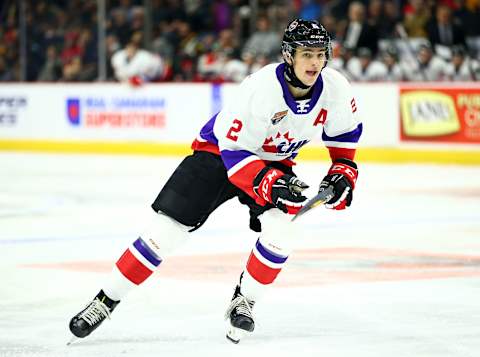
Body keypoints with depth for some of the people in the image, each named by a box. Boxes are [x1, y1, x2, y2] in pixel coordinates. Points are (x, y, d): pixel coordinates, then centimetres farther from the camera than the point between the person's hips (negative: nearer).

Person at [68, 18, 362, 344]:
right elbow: (234, 151, -29)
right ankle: (106, 300, 3)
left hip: (274, 162, 4)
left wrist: (342, 171, -6)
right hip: (220, 150, -4)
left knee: (279, 232, -22)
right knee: (167, 229, -9)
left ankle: (243, 303, 2)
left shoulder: (335, 88, -18)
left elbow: (345, 131, 4)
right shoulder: (260, 90, -34)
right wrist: (269, 182, -40)